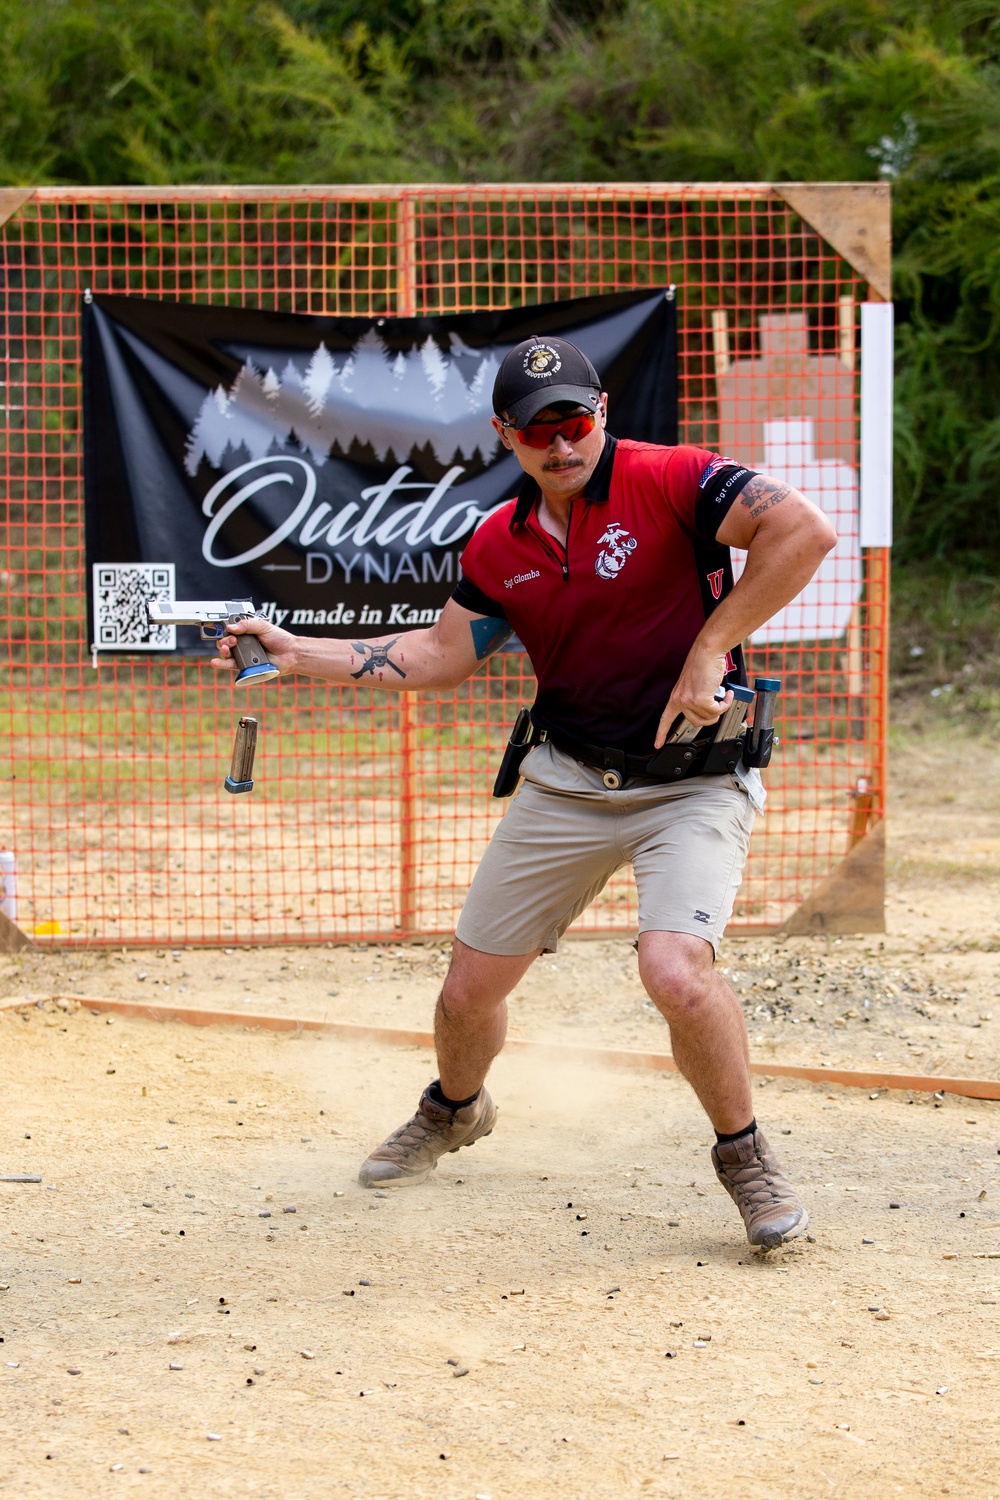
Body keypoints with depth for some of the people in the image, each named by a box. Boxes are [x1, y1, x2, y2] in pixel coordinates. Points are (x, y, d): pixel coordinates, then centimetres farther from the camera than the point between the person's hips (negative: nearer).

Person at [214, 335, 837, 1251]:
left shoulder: (673, 482, -15)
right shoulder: (500, 546, 4)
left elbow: (806, 531, -27)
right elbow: (445, 656, 14)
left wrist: (709, 651, -26)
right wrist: (303, 656, 6)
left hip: (693, 782, -5)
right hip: (566, 784, 5)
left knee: (675, 972, -27)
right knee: (471, 985, 9)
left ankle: (746, 1158, -2)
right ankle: (454, 1110, 44)